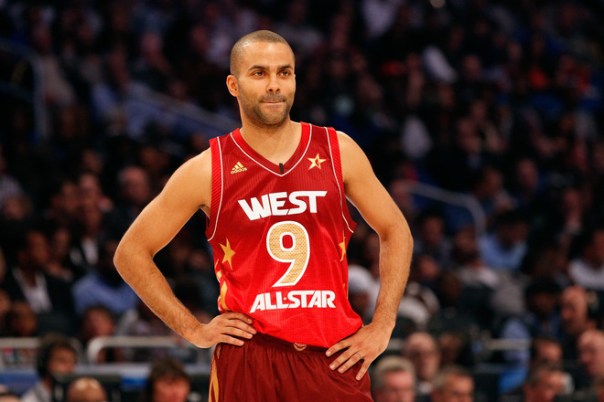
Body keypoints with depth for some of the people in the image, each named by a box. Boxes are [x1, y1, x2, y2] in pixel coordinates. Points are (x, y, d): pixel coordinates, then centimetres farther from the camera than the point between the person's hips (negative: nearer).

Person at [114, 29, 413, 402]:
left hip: (335, 357, 1)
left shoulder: (338, 152, 5)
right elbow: (131, 252, 7)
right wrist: (192, 329, 1)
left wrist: (381, 327, 5)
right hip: (248, 363, -1)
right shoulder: (207, 171, 0)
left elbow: (395, 231, 15)